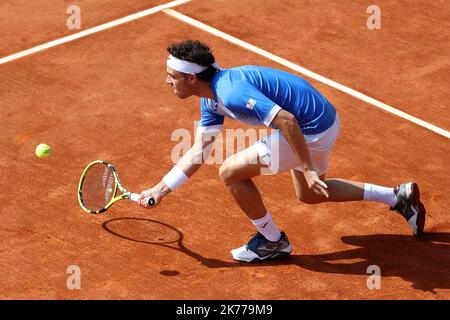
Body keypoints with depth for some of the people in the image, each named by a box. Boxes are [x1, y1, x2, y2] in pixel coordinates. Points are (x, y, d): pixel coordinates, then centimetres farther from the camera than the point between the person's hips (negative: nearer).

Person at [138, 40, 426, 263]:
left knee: (231, 172, -6)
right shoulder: (211, 100, 8)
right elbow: (198, 152, 14)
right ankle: (399, 196, 35)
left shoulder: (231, 91, -25)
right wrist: (161, 190, 11)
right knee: (308, 194, 31)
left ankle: (272, 241, 14)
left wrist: (307, 168, -25)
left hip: (312, 130, -11)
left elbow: (286, 120, -31)